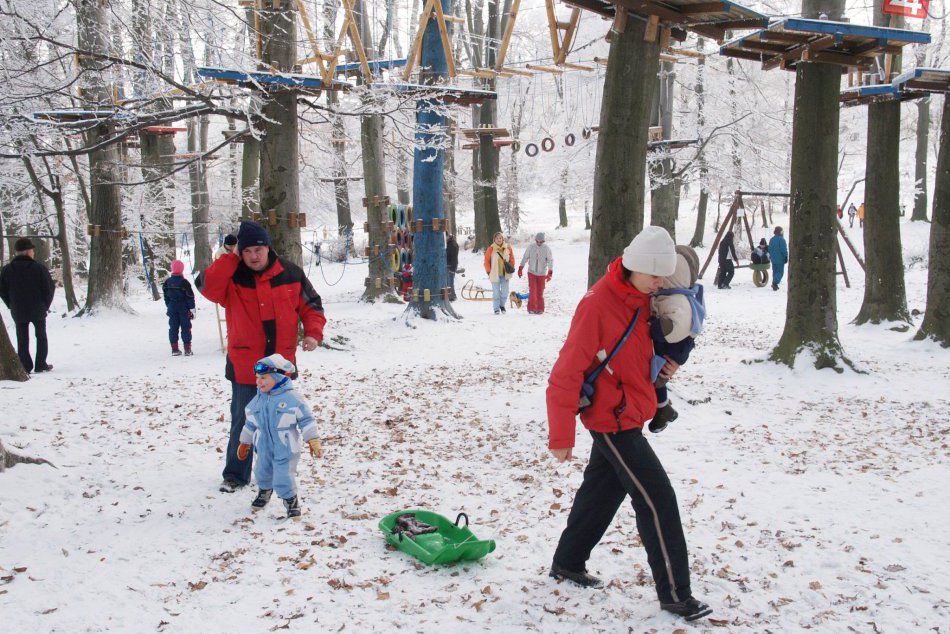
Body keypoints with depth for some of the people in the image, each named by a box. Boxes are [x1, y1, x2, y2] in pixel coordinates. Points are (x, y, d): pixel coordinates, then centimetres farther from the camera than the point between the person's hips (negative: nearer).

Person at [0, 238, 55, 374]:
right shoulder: (39, 268, -12)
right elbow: (49, 288, -10)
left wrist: (12, 306, 10)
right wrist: (45, 305, 4)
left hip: (18, 312, 2)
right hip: (38, 310, -2)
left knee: (22, 340, 8)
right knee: (41, 337, 14)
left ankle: (25, 367, 4)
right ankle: (40, 365, 13)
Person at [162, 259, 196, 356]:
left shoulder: (167, 282, 1)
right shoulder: (184, 282, -14)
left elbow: (166, 295, 9)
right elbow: (190, 296, -12)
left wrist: (168, 306, 20)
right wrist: (192, 308, -4)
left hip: (172, 308, 4)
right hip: (184, 308, -4)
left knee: (173, 327, 9)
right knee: (186, 327, 1)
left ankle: (174, 349, 9)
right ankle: (187, 349, 0)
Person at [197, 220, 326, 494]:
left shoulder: (290, 273, -2)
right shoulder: (232, 277, -7)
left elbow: (311, 305, 6)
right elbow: (207, 286, -27)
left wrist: (313, 333, -8)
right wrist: (231, 258, -22)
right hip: (244, 366, -2)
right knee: (243, 422, 6)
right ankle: (236, 475, 20)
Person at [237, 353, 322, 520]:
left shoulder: (292, 397, -13)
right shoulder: (257, 400, 3)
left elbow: (306, 419, -11)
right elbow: (250, 423, 14)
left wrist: (313, 441, -14)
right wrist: (244, 443, 19)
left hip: (285, 448, -5)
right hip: (264, 447, 6)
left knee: (283, 477, -10)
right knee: (263, 473, 20)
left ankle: (291, 500, 12)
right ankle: (264, 492, 48)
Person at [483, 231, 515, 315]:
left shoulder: (508, 248, -1)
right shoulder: (491, 249, -9)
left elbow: (512, 259, 11)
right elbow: (487, 260, -1)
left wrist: (511, 268, 3)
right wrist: (488, 271, -4)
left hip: (505, 274, 2)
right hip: (495, 274, -2)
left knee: (505, 292, 7)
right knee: (496, 293, 3)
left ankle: (502, 305, 30)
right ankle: (496, 308, 15)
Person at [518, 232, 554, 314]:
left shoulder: (547, 248, -8)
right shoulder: (530, 247, -5)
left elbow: (550, 261, -8)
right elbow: (525, 258, 4)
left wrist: (550, 273, -15)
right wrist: (520, 269, 5)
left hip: (542, 274, 0)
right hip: (531, 272, 0)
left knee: (540, 292, 4)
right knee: (532, 291, -8)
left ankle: (540, 309, 15)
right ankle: (531, 308, 0)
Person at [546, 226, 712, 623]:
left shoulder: (642, 299, 2)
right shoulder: (597, 304, -23)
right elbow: (567, 373, -22)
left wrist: (665, 363, -3)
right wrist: (561, 437, -19)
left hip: (626, 416, 9)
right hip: (614, 421, -9)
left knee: (602, 492, 20)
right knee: (658, 500, -5)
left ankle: (568, 564, 37)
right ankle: (674, 594, 6)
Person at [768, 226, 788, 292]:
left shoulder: (772, 239, 9)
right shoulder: (781, 239, -15)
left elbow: (769, 249, 16)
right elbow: (784, 250, -16)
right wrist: (786, 257, -7)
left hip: (773, 259, 7)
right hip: (780, 259, -7)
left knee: (775, 271, 16)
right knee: (780, 272, -4)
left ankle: (774, 284, 17)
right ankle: (775, 283, -19)